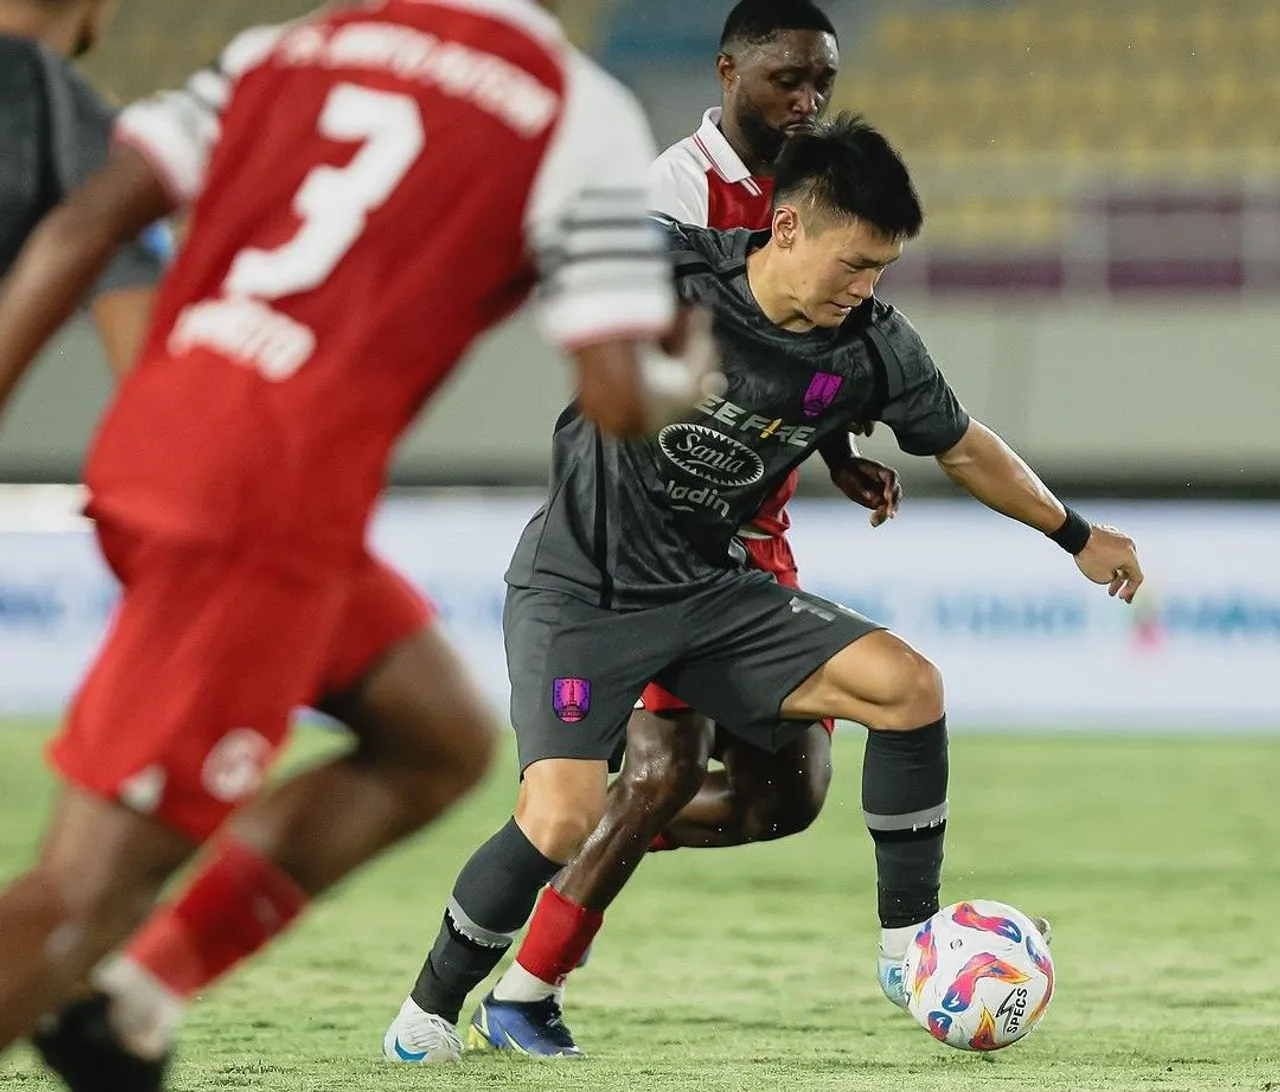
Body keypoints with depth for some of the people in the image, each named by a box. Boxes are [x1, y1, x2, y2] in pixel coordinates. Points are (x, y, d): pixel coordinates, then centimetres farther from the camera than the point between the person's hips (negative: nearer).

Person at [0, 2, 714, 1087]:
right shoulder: (584, 118, 1)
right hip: (272, 500, -7)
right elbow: (619, 401, -4)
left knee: (442, 741, 22)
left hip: (143, 444, 7)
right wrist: (686, 377, 19)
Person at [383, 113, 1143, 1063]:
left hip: (711, 591, 5)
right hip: (580, 586, -5)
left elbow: (964, 448, 12)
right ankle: (428, 1013, -2)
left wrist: (1078, 536, 21)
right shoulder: (660, 270, -22)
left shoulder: (873, 348, -7)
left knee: (908, 685, -12)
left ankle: (910, 947, 3)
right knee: (563, 818, -25)